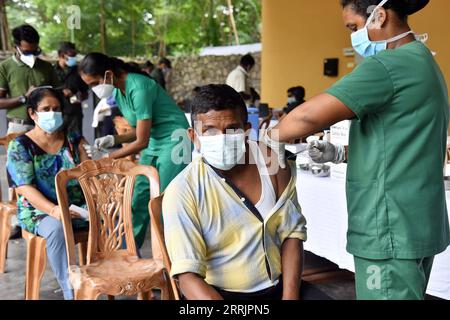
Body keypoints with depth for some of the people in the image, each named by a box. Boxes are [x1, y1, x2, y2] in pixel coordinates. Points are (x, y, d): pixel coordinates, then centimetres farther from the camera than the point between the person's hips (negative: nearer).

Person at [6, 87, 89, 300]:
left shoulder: (73, 140, 10)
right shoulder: (20, 146, -1)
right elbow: (25, 188, -11)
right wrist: (53, 210, -29)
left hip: (78, 207, 3)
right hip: (39, 211, -3)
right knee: (57, 228, -38)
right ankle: (70, 292, -33)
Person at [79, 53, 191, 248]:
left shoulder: (138, 88, -23)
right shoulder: (118, 91, 3)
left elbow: (141, 141, -20)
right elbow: (139, 131, 10)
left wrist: (108, 158, -13)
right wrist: (113, 140, -6)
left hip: (174, 142, -8)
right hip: (152, 143, 8)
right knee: (139, 200, 7)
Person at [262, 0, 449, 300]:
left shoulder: (389, 65, -17)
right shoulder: (422, 62, 15)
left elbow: (309, 116, -26)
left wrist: (273, 137, -7)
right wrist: (341, 154, 9)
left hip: (392, 230, -10)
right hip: (415, 225, 10)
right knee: (407, 294, 18)